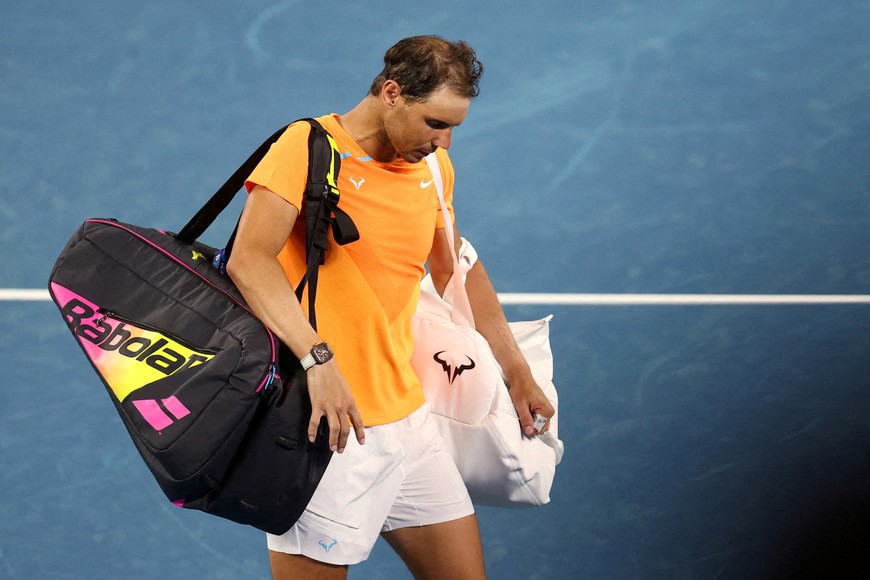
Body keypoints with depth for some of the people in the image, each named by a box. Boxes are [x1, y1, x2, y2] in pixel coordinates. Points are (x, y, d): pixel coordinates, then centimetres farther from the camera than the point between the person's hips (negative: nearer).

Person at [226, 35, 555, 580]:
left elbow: (457, 269, 26)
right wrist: (319, 359, -35)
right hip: (327, 427, -7)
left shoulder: (434, 167, 11)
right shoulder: (308, 147, -11)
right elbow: (249, 259, -24)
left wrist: (516, 373, 29)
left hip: (408, 417, 7)